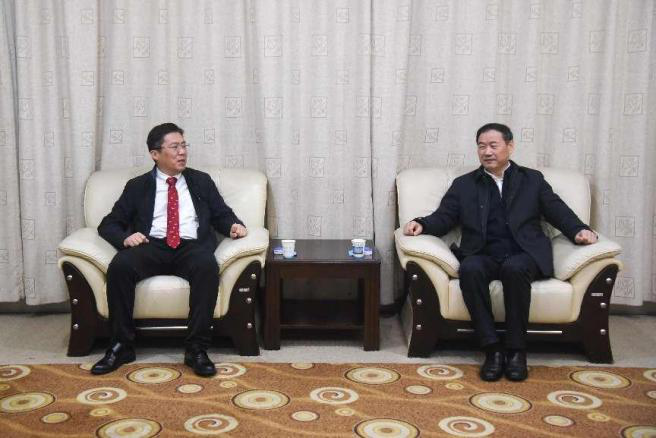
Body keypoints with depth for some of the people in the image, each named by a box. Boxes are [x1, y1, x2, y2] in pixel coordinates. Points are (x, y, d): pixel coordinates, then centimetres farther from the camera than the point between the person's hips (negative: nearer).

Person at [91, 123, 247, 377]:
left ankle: (196, 348, -29)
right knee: (119, 266, -31)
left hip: (191, 247, 0)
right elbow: (108, 224, 13)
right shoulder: (137, 186, 16)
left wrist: (234, 225, -6)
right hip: (151, 248, 0)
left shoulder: (202, 181, 20)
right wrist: (125, 237, -10)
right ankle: (121, 346, -18)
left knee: (207, 266, -35)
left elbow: (222, 215, 18)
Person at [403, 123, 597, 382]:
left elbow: (559, 212, 13)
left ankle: (516, 350, -24)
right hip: (483, 256, 1)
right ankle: (492, 349, -27)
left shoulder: (532, 179, 20)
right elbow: (443, 217, 12)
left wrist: (580, 230, -7)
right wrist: (421, 224, -10)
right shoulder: (463, 184, 21)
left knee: (514, 268, -36)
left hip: (523, 256, -1)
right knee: (470, 268, -34)